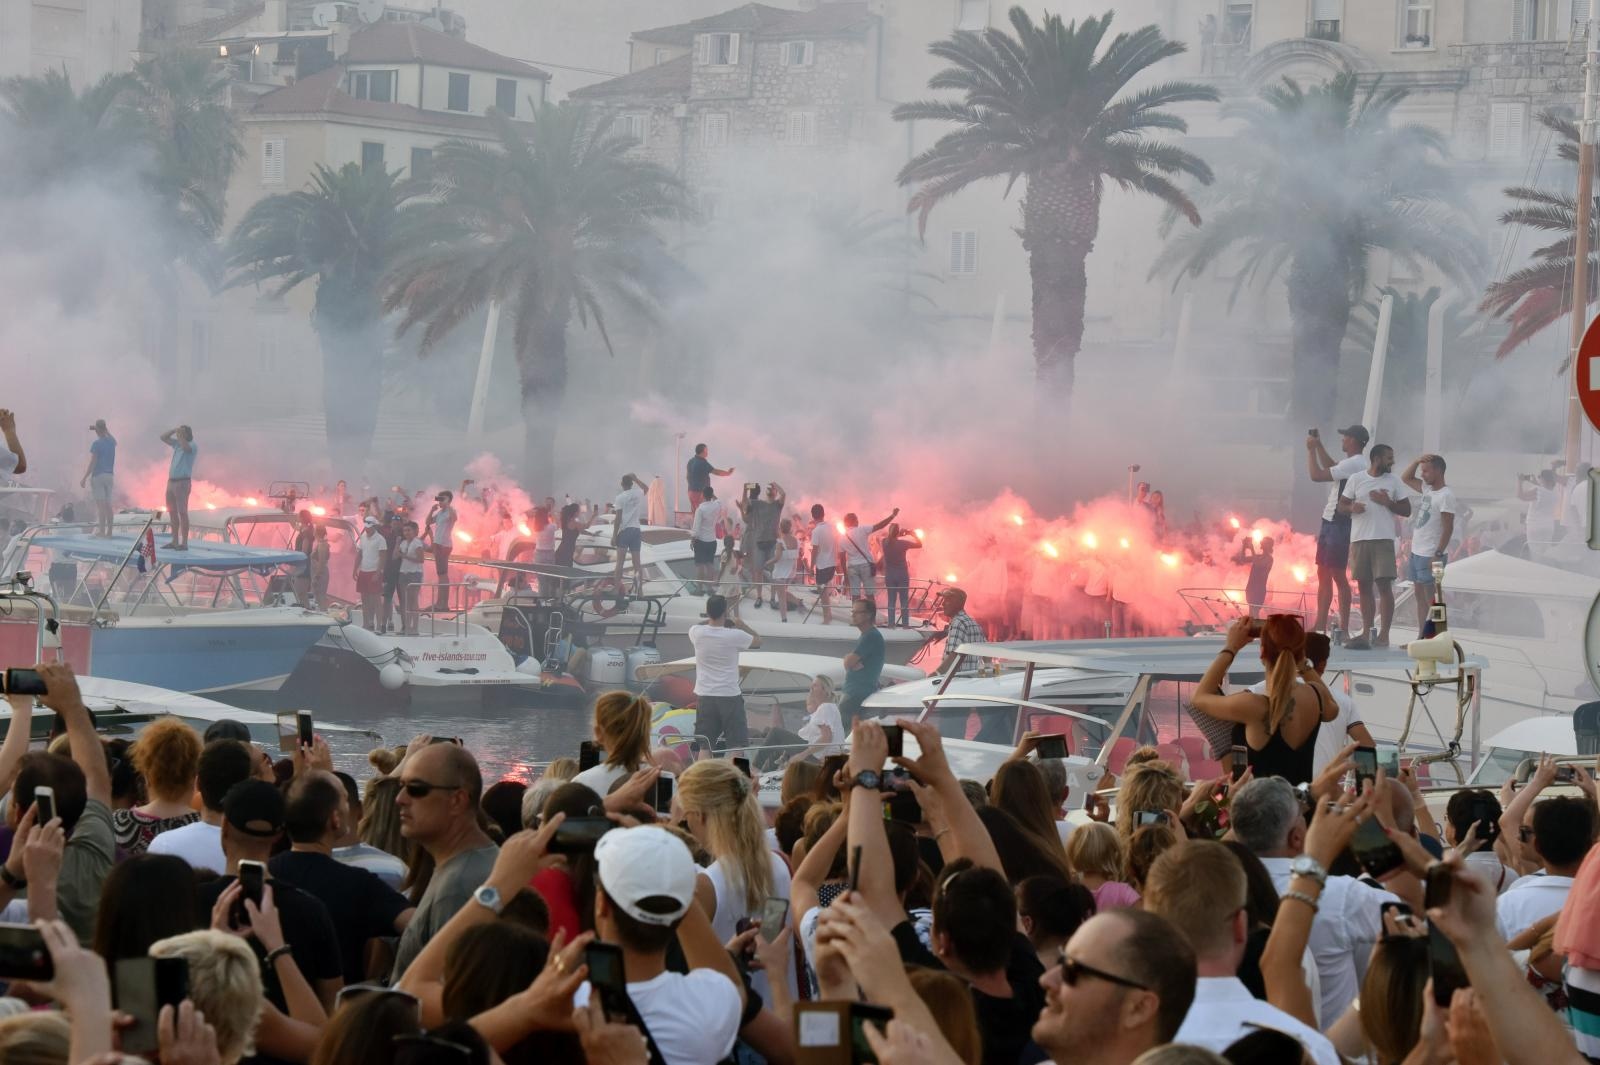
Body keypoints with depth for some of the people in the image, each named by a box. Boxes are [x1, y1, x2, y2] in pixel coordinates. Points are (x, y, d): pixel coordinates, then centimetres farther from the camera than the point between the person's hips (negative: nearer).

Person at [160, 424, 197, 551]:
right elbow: (163, 437, 16)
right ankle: (175, 541, 16)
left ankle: (184, 543, -10)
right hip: (171, 482, 8)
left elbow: (185, 447, -31)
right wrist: (174, 430, 3)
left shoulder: (192, 446, -8)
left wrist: (180, 433, -17)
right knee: (172, 512, 10)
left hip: (183, 482, -8)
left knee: (182, 513, -10)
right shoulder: (177, 444, 15)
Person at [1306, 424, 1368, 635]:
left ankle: (1344, 628, -9)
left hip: (1339, 525, -10)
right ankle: (1320, 625, 16)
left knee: (1337, 575, -9)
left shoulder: (1354, 464, -17)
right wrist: (1318, 446, 28)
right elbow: (1331, 467, 37)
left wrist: (1311, 449, -7)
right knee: (1323, 574, 13)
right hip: (1330, 522, 10)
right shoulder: (1349, 463, 15)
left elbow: (1317, 475, -20)